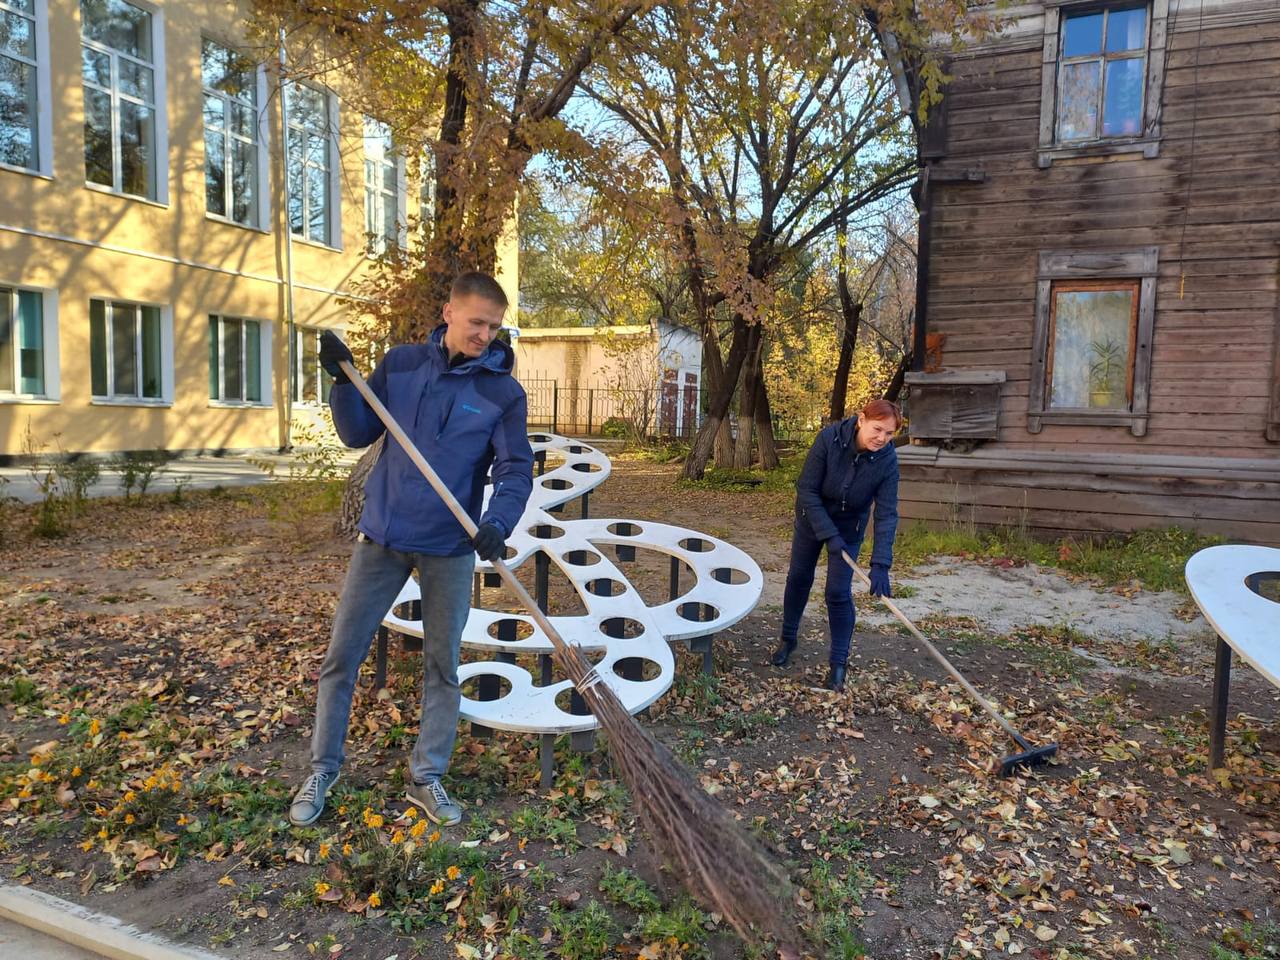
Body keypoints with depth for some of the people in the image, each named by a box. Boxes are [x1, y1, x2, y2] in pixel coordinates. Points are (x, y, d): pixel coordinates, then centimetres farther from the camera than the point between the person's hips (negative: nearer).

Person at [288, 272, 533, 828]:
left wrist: (498, 521, -29)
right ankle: (322, 771, 27)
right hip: (382, 536, 2)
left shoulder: (503, 392, -6)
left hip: (450, 548, -1)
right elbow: (359, 434, 3)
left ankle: (427, 778, 27)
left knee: (442, 665, 9)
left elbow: (516, 468, -11)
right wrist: (342, 379, -13)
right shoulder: (401, 364, 0)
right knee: (342, 656, 8)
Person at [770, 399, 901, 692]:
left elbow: (887, 514, -25)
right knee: (799, 578, 13)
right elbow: (807, 490, -25)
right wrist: (829, 535, -29)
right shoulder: (830, 438, -30)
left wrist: (880, 564, -34)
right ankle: (788, 639, 35)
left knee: (839, 593, -4)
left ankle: (839, 663, 10)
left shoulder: (887, 460, -25)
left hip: (849, 527, 0)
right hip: (812, 518, 0)